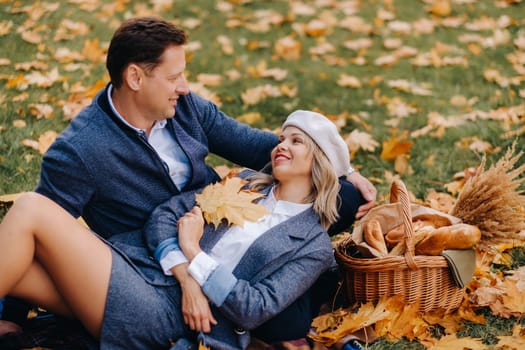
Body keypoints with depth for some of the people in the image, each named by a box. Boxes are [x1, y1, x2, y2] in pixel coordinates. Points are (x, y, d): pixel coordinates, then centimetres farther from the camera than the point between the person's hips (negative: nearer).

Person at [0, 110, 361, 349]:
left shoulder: (314, 246, 6)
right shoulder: (246, 183, 21)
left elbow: (256, 310, -7)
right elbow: (164, 214, 10)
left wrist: (193, 253, -7)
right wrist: (186, 278, -7)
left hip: (169, 316, -6)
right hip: (141, 268, 6)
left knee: (32, 209, -21)